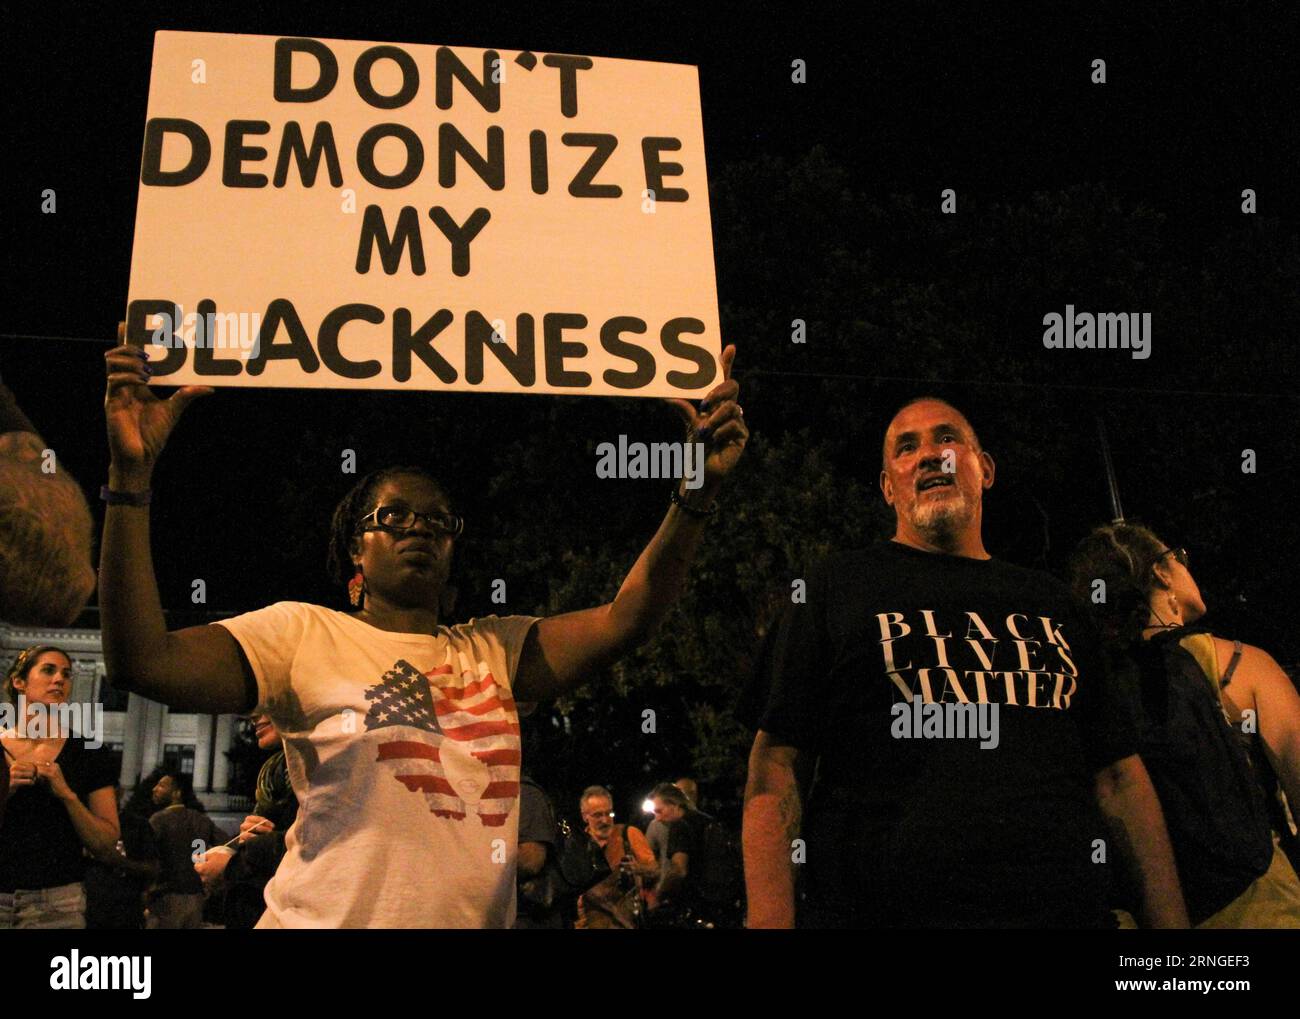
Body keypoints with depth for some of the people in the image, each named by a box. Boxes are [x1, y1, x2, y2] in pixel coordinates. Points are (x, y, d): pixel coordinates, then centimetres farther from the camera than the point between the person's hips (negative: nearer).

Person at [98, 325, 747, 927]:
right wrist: (131, 475, -18)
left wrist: (698, 491, -11)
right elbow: (141, 661, -11)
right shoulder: (304, 634, 1)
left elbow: (625, 619, 2)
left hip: (475, 920, 4)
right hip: (330, 919, -4)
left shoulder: (495, 649, 13)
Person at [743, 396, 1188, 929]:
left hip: (1063, 909, 4)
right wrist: (770, 922, -15)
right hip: (879, 910, -3)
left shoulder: (1049, 601, 17)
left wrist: (1170, 920, 2)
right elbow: (775, 771, -2)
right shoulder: (837, 589, 7)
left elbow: (1119, 776, 13)